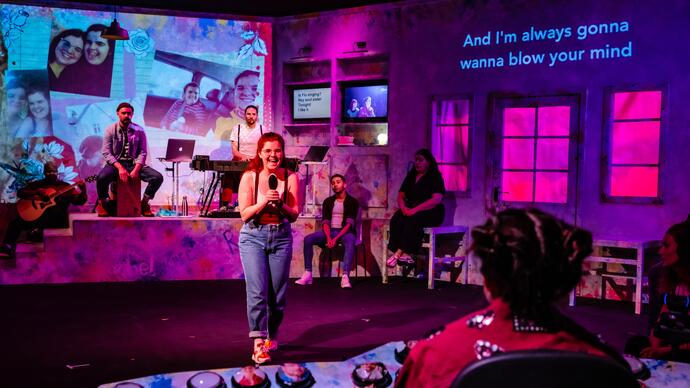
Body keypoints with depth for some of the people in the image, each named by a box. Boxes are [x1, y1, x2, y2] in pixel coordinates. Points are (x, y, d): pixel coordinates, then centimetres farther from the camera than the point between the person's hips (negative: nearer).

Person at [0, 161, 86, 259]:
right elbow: (20, 192, 2)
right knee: (15, 223, -16)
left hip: (57, 220, -2)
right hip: (36, 216, 2)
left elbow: (79, 201, 1)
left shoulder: (65, 186, 9)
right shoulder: (37, 184, 14)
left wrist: (83, 189, -18)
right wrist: (38, 192, -12)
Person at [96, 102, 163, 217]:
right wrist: (120, 168, -21)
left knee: (158, 177, -21)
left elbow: (142, 152, 1)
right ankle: (102, 203, -3)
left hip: (134, 164, 2)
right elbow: (106, 153, -6)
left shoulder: (139, 131, 3)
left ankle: (144, 203, 3)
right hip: (116, 164, -2)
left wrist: (136, 169, -17)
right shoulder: (110, 130, -1)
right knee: (102, 177, -35)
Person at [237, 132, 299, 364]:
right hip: (253, 237, -2)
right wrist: (264, 202, -23)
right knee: (257, 291, -13)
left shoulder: (290, 177, -1)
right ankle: (258, 344, -11)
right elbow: (245, 214, -7)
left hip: (281, 237, 2)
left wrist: (280, 205, -21)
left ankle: (272, 336, 31)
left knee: (277, 293, 8)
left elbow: (294, 215, -1)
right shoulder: (249, 176, -5)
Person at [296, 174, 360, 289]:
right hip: (330, 231, 4)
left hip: (345, 231, -4)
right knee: (308, 239, -21)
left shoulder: (352, 202, 0)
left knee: (350, 241, -39)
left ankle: (345, 277, -51)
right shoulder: (328, 201, 11)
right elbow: (325, 222, 1)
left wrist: (336, 238, -24)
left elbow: (349, 223, -11)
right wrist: (328, 238, -20)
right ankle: (308, 274, -23)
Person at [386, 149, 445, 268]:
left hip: (431, 213, -5)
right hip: (410, 210, 5)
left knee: (413, 219, -36)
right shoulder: (411, 176, 18)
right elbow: (400, 195, 15)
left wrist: (415, 210, -23)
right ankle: (405, 254, -36)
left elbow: (436, 199, -16)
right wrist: (404, 207, -8)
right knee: (396, 219, -27)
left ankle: (399, 253, -36)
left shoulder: (435, 177, -2)